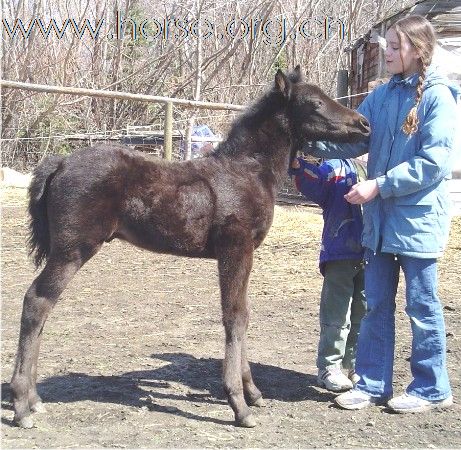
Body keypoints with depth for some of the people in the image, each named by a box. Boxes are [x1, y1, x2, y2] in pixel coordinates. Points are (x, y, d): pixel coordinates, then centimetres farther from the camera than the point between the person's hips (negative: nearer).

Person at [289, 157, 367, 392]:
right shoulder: (336, 167, -3)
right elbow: (313, 183, -21)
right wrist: (298, 165, -38)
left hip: (371, 256, 5)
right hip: (340, 255, -5)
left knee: (364, 314, 13)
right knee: (337, 315, 0)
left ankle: (357, 365, 25)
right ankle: (329, 368, 10)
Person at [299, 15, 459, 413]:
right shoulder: (383, 95, 9)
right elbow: (354, 140, 6)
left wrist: (380, 185, -21)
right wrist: (312, 144, -9)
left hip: (418, 219, -6)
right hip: (380, 219, 7)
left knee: (422, 306, 5)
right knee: (376, 304, 12)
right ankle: (373, 384, 23)